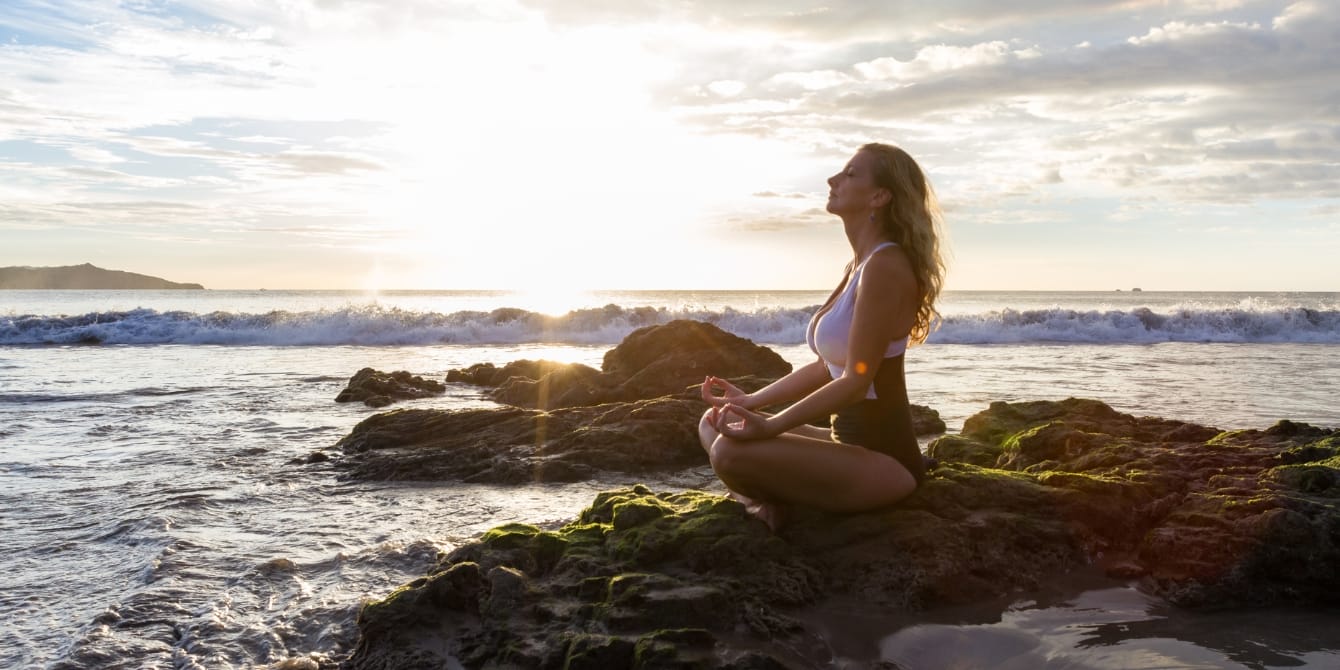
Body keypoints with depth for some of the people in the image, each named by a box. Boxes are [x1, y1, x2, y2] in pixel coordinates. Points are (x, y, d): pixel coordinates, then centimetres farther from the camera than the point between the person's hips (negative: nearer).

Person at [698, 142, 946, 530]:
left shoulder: (885, 266, -18)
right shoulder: (860, 267, 12)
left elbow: (856, 381, -22)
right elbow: (826, 367, 17)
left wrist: (770, 426, -24)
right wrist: (750, 402, 13)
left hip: (884, 460, -10)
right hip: (850, 441, 10)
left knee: (732, 452, -28)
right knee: (713, 424, 13)